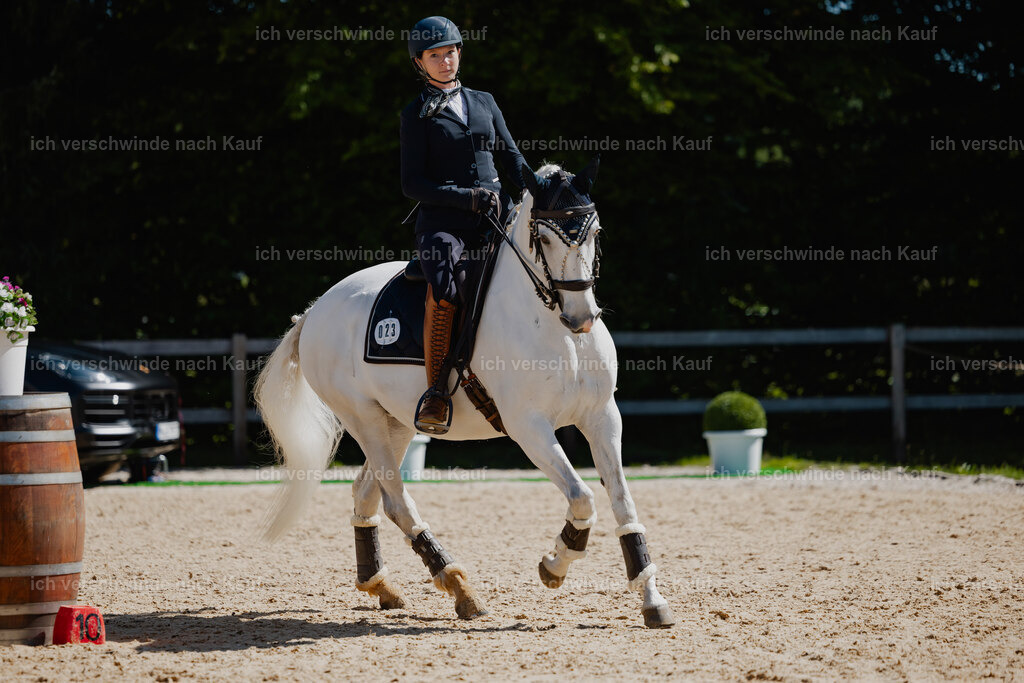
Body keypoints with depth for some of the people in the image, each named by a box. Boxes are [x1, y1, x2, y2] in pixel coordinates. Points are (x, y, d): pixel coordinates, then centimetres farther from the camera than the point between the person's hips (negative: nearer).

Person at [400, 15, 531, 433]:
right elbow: (413, 184, 0)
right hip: (442, 223, -5)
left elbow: (513, 159, 21)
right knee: (444, 285, -35)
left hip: (496, 218, 5)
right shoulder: (417, 114, 7)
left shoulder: (483, 102, 20)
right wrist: (466, 198, -13)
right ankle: (434, 395, -31)